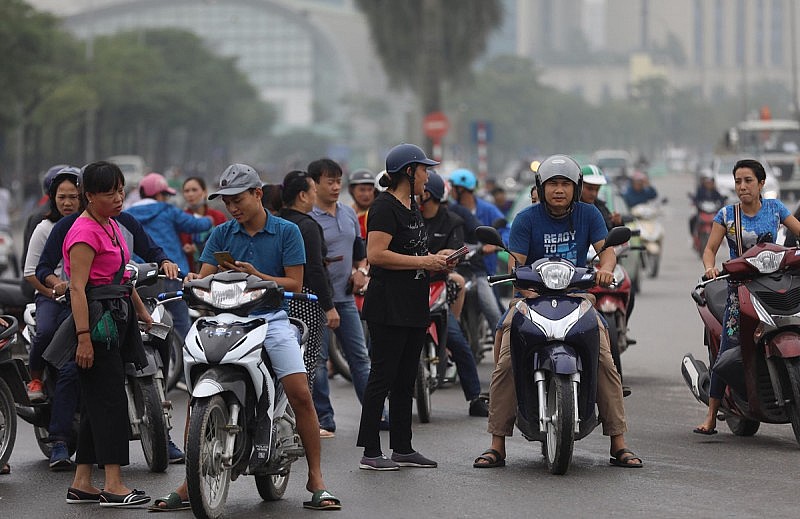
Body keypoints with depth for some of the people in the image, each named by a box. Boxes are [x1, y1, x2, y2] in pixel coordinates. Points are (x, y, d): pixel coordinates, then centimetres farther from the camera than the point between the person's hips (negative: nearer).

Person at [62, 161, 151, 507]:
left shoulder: (110, 225, 16)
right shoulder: (85, 232, -13)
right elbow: (77, 287, -20)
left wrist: (141, 311, 33)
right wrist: (83, 337, -25)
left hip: (117, 318, 10)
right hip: (96, 319, -10)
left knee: (97, 402, 9)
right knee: (110, 400, -11)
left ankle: (81, 484, 12)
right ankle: (113, 485, -12)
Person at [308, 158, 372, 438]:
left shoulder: (349, 214, 12)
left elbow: (360, 249, 23)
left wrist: (361, 270, 5)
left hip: (345, 297, 6)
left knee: (360, 356, 8)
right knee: (318, 360, -1)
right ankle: (324, 420, 4)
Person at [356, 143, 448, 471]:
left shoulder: (411, 206, 18)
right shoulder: (385, 207, -12)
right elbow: (376, 254, -21)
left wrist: (436, 260, 11)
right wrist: (422, 262, -17)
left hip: (413, 307, 10)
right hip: (388, 306, -10)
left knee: (406, 379, 12)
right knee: (383, 377, -7)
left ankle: (403, 449, 18)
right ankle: (370, 452, -5)